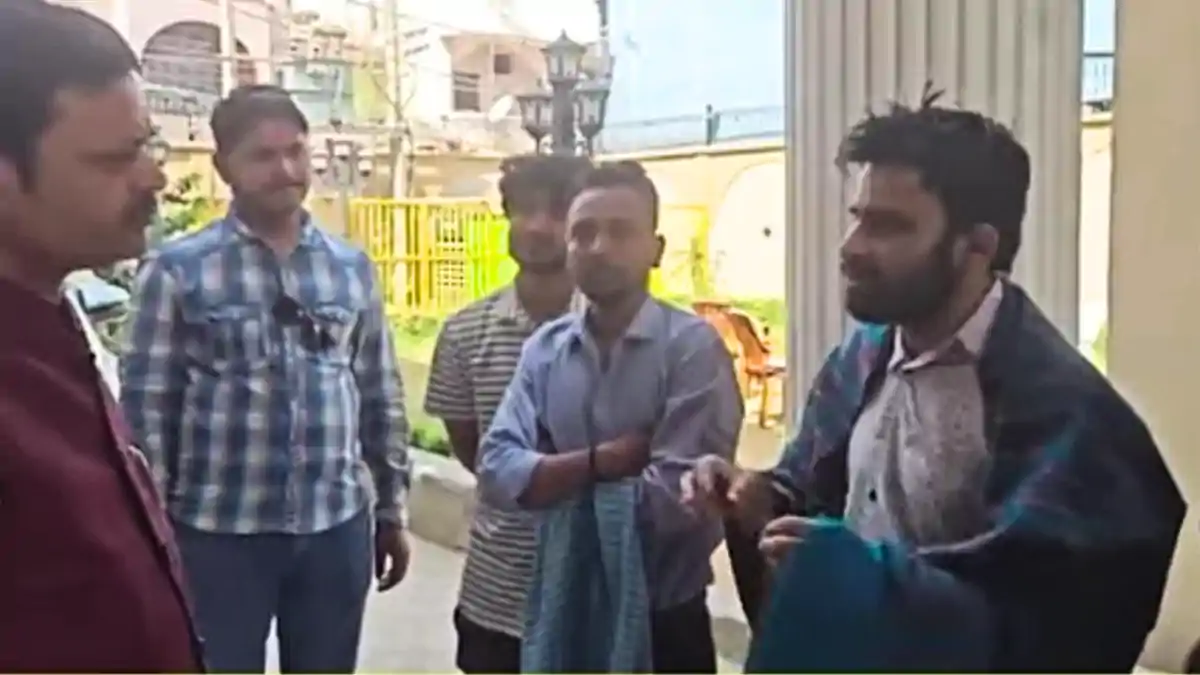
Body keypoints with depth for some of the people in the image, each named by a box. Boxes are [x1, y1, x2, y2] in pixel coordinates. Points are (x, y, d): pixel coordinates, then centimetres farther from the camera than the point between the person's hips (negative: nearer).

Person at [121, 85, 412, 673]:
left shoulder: (352, 267, 6)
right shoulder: (177, 270, -5)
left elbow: (381, 397, 10)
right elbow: (147, 406, -5)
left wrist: (392, 510, 11)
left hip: (337, 526, 3)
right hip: (219, 531, -3)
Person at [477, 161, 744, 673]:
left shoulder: (692, 347, -14)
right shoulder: (544, 349, 2)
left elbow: (676, 496, -23)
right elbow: (498, 470, -8)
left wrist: (558, 484, -10)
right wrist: (606, 459, -20)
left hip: (662, 621, -4)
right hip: (560, 614, 5)